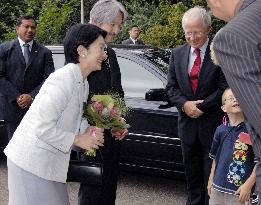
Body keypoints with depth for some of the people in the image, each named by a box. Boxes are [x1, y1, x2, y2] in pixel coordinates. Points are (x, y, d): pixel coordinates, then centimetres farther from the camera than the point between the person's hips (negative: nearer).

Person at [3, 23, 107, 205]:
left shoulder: (83, 84, 8)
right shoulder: (64, 79, -22)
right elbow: (42, 127, -25)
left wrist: (86, 134, -5)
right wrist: (78, 140, -15)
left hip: (50, 162, 9)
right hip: (31, 161, -9)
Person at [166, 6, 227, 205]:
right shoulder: (177, 54, 7)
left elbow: (225, 88, -11)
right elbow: (171, 86, 7)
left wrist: (201, 106, -14)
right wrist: (185, 104, -10)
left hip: (213, 123, -4)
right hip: (187, 123, 4)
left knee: (212, 173, 4)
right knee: (192, 173, 14)